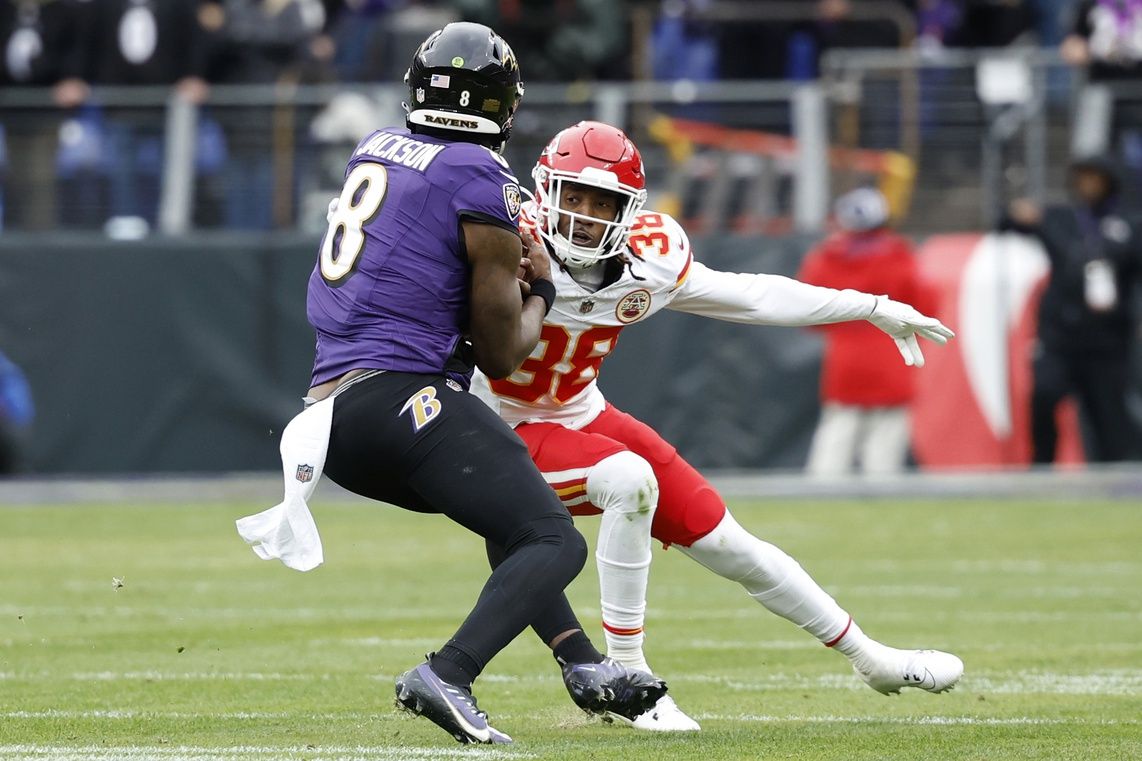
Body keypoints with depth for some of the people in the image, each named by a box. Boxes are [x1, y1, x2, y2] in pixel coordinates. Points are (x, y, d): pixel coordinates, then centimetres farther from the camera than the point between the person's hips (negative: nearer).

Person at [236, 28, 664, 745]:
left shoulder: (376, 150, 15)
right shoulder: (483, 181, -7)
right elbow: (501, 354, 0)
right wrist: (540, 290, 17)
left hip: (331, 415, 9)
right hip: (402, 396, -9)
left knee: (512, 514, 29)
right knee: (555, 544, -10)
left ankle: (584, 666, 24)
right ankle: (447, 677, -29)